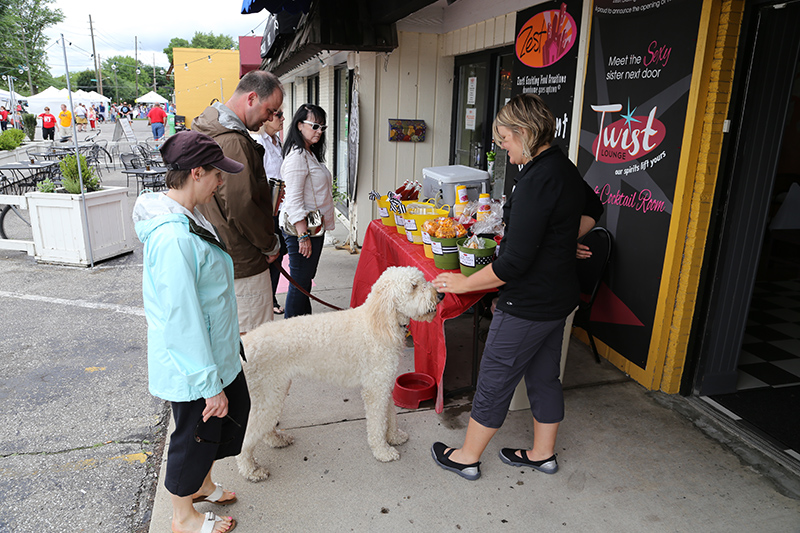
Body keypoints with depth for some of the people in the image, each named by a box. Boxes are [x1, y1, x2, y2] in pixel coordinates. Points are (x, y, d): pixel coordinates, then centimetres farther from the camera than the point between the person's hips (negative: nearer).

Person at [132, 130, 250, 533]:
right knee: (194, 436, 12)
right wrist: (209, 385, -21)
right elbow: (182, 319, -28)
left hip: (215, 352, 10)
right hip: (193, 365, -10)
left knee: (236, 408, 25)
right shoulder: (172, 237, -31)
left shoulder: (186, 218, 2)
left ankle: (201, 484, 48)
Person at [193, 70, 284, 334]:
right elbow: (242, 208, -25)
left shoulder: (209, 129, 13)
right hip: (242, 262, -10)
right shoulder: (232, 142, -23)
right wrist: (270, 245, -9)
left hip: (217, 256, 11)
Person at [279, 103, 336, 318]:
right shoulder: (297, 156, -16)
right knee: (300, 284, -3)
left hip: (314, 227, 10)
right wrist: (303, 235, -25)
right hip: (301, 229, -10)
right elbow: (293, 200, -22)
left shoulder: (311, 154, 15)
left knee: (306, 280, 17)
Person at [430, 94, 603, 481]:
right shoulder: (565, 168, 5)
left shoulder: (537, 181, -26)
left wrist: (464, 283, -15)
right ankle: (543, 454, 38)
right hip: (559, 295, 10)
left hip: (529, 303, -9)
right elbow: (593, 210, 26)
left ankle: (467, 457, 24)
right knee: (544, 375, 21)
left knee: (495, 380, 6)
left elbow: (514, 263, -27)